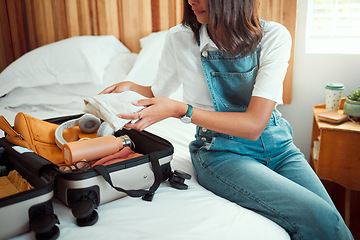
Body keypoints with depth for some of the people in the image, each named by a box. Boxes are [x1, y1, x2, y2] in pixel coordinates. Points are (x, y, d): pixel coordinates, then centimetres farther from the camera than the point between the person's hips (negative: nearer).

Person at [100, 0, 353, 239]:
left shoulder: (274, 36, -9)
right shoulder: (180, 38, -5)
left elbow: (254, 124, -18)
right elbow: (158, 94, 13)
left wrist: (181, 110, -25)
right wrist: (130, 87, -8)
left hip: (277, 145, 2)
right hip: (221, 151, -2)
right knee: (319, 219, -21)